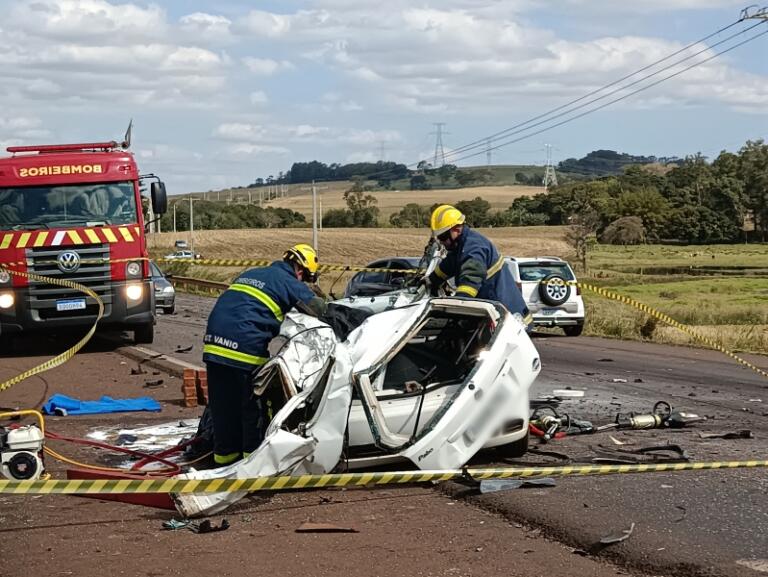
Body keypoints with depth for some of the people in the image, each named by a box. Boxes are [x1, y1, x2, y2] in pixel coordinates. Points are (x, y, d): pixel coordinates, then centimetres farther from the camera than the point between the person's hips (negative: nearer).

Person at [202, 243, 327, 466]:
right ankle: (253, 452, 13)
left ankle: (224, 451, 24)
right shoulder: (290, 283, 1)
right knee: (252, 404, 6)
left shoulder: (250, 274, 24)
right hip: (245, 346, -7)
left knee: (222, 402, 15)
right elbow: (320, 309, -4)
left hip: (214, 341, 7)